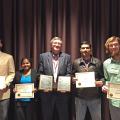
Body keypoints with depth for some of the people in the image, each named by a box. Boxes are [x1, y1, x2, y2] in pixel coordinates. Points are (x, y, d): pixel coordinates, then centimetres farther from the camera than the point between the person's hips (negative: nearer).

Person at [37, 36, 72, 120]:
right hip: (47, 92, 0)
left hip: (62, 92, 0)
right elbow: (40, 73, 5)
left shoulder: (67, 57, 7)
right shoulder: (43, 56, 7)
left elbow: (69, 74, 2)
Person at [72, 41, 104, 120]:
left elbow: (102, 76, 6)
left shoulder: (98, 62, 4)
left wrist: (101, 82, -15)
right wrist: (73, 80, -13)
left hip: (95, 96, 0)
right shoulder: (76, 62, 5)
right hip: (79, 96, 1)